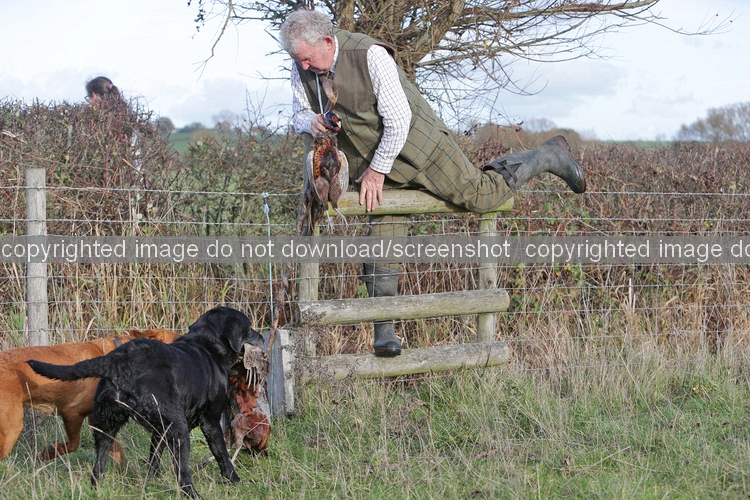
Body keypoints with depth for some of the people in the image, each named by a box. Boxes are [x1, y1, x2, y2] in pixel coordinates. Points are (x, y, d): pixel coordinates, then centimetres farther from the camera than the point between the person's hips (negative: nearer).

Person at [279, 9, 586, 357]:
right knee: (382, 235, -1)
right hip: (372, 163, 5)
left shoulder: (370, 56, -28)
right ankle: (384, 331, 2)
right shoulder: (302, 70, -9)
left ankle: (549, 157, 19)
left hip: (415, 145, -5)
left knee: (479, 196, -4)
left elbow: (398, 121, -26)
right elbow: (298, 114, 7)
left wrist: (377, 170, -19)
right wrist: (310, 122, -19)